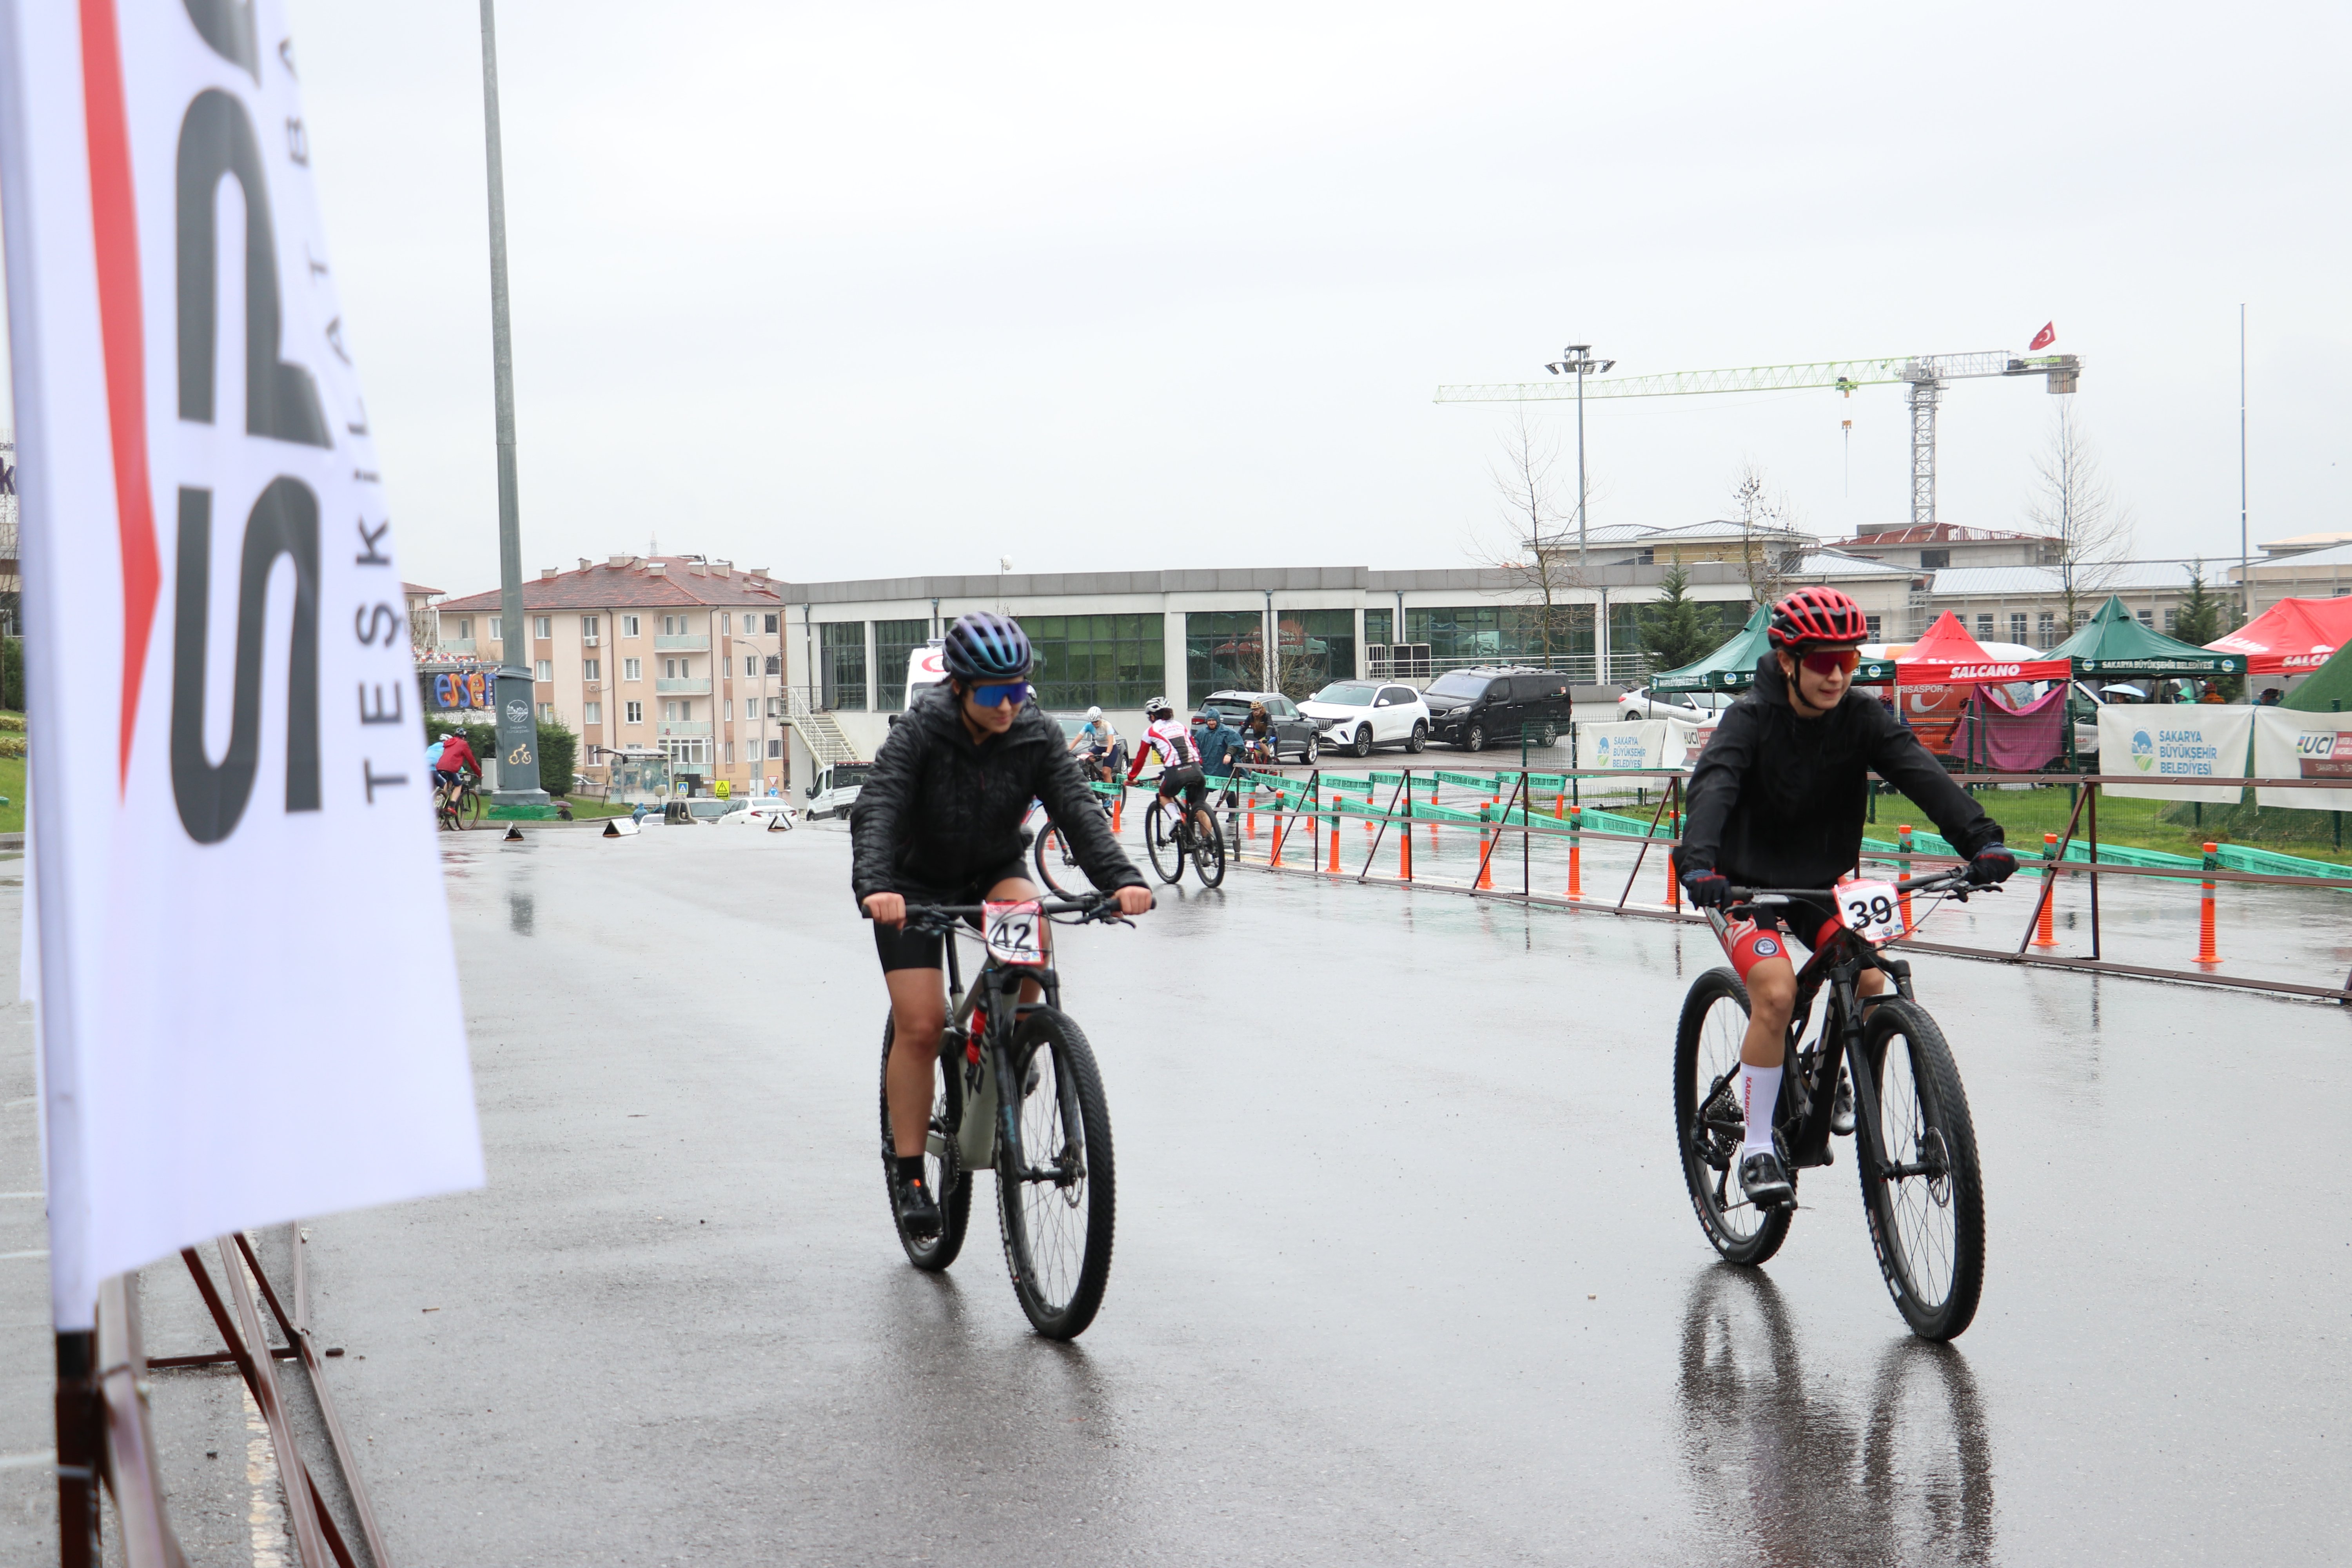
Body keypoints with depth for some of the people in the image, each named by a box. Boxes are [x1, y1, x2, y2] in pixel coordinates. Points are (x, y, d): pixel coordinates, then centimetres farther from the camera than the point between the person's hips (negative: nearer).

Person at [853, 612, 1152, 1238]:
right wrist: (875, 886, -55)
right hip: (917, 885, -2)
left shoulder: (1036, 735, -16)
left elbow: (1077, 808, -25)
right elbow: (876, 810, -36)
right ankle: (910, 1175, 2)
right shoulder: (919, 734, -24)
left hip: (993, 871, 2)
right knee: (920, 1025, -11)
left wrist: (1120, 879, -43)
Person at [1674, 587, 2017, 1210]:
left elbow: (1921, 773, -22)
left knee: (1870, 982, -18)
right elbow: (1713, 785, -34)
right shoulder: (1752, 717, -18)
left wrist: (1981, 839, -39)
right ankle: (1757, 1148, -12)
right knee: (1776, 989, -26)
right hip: (1747, 883, -4)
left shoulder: (1862, 716, -9)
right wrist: (1699, 862, -54)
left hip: (1823, 880, 4)